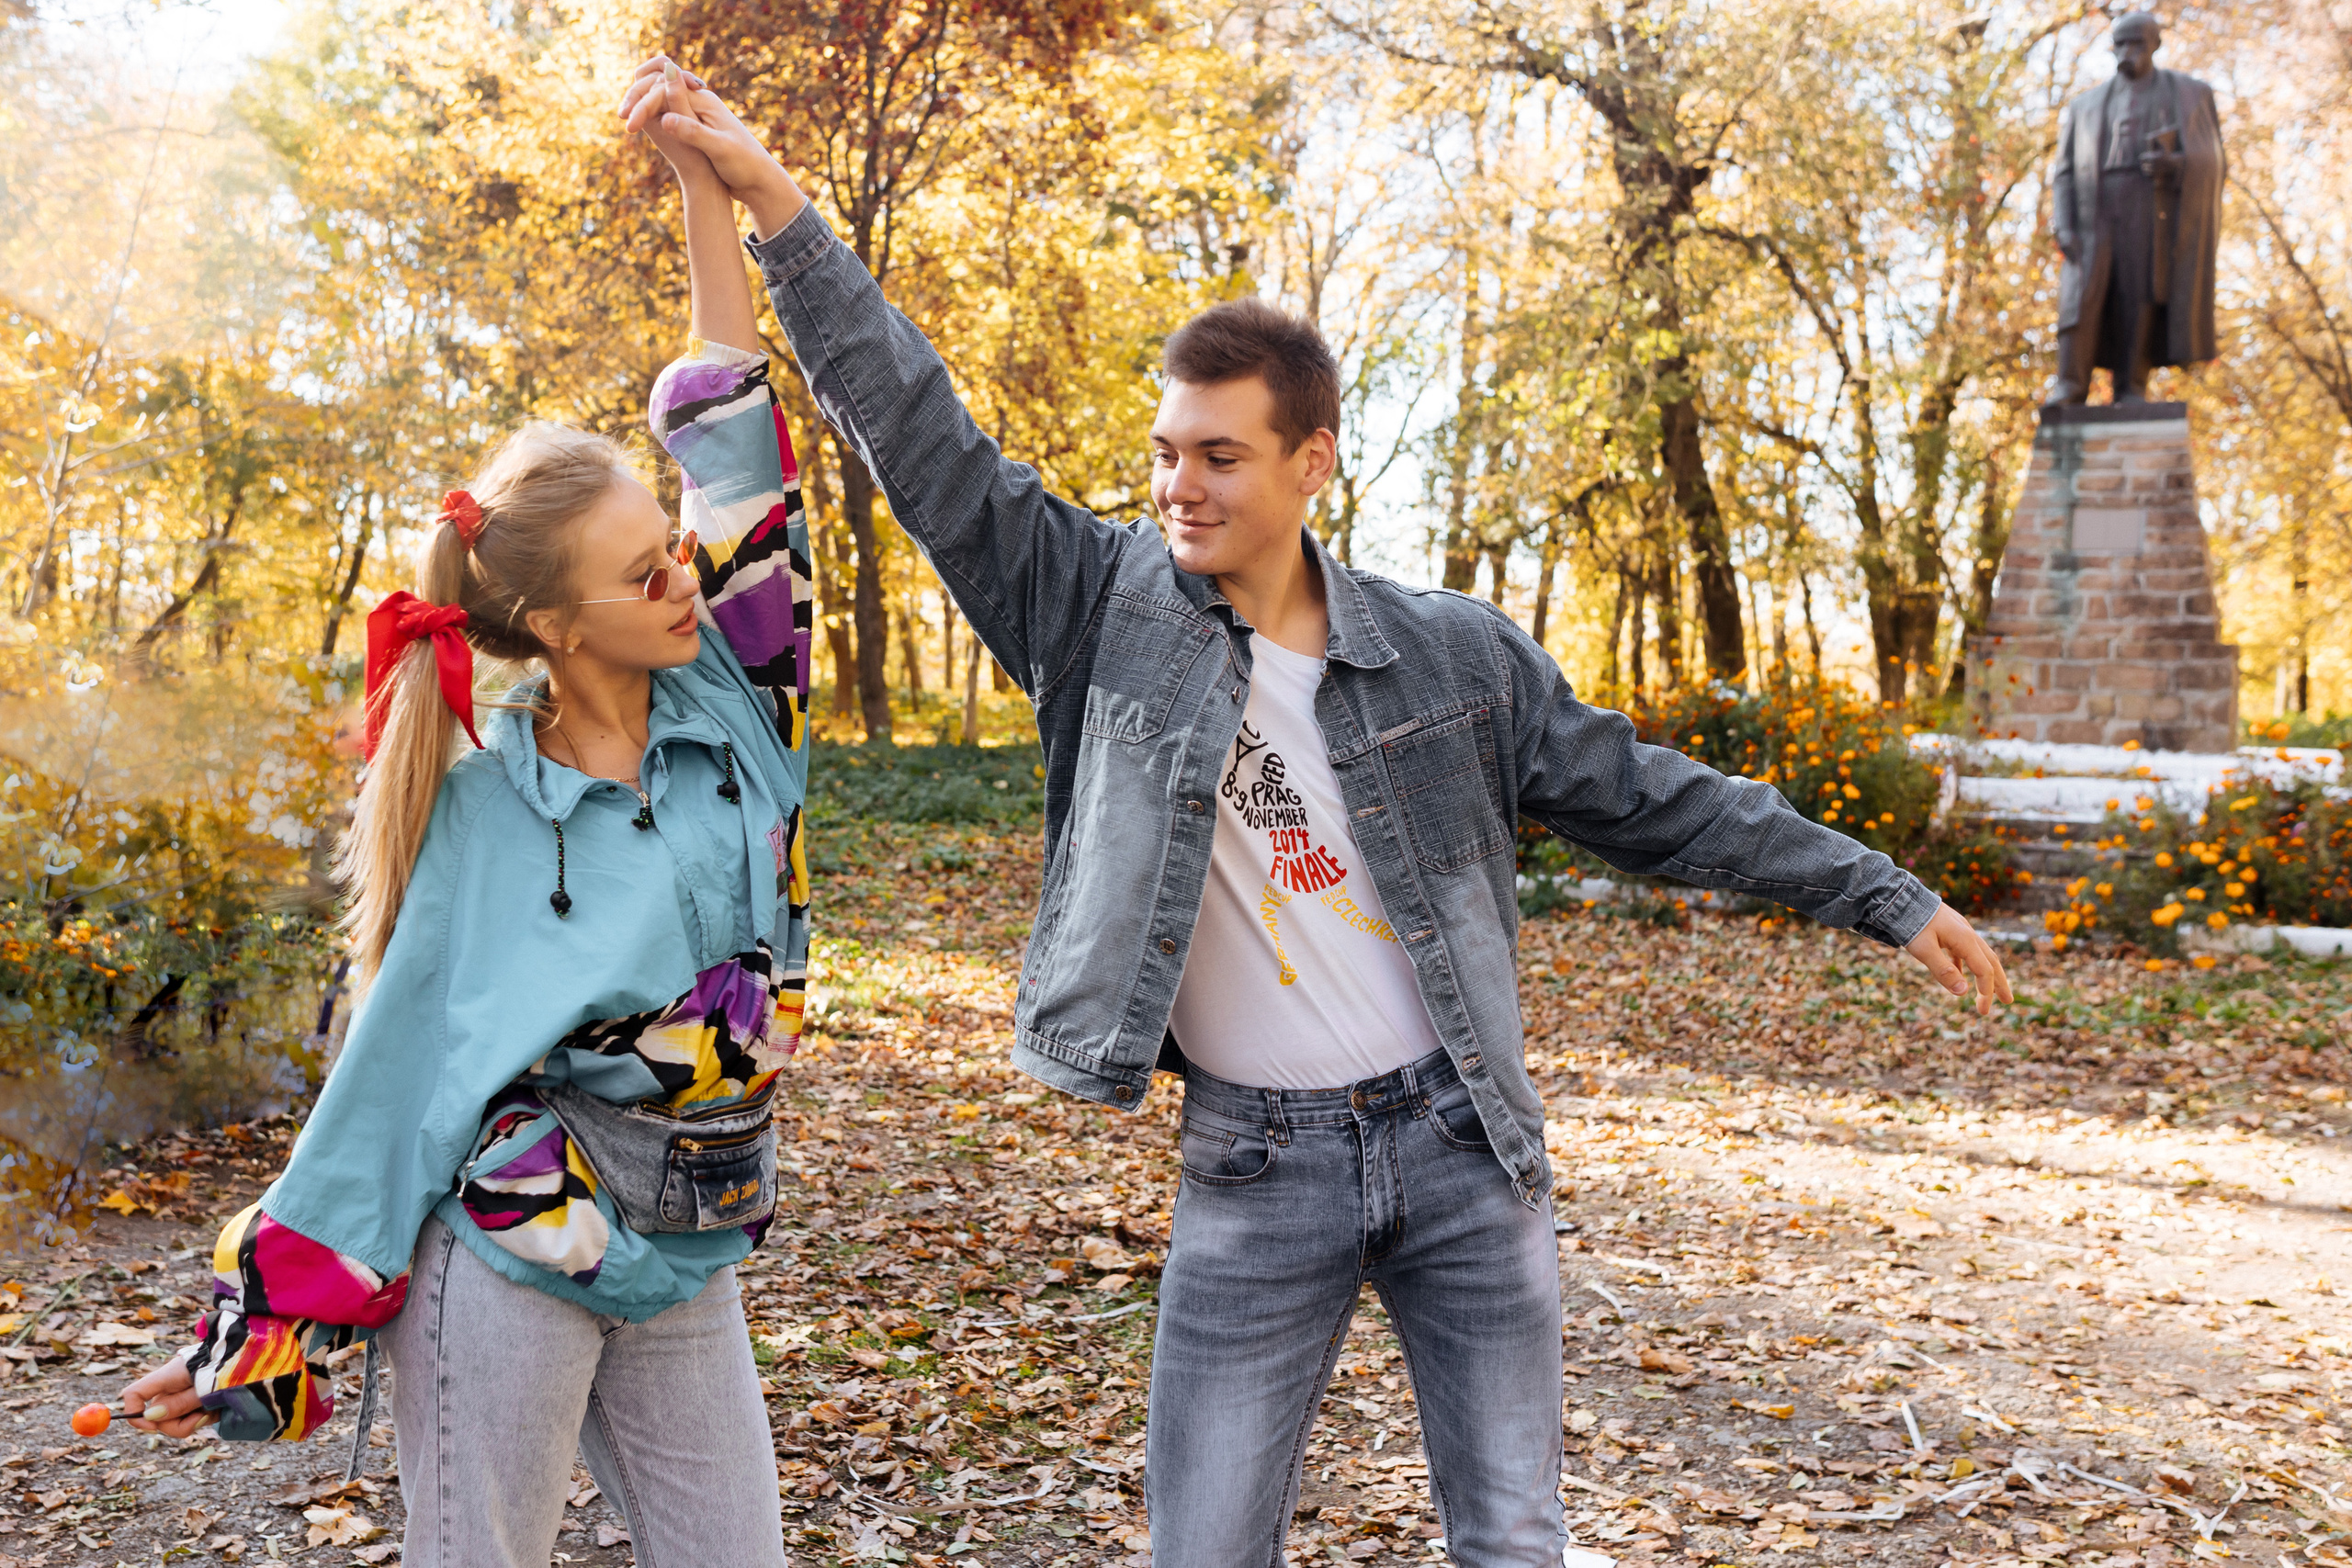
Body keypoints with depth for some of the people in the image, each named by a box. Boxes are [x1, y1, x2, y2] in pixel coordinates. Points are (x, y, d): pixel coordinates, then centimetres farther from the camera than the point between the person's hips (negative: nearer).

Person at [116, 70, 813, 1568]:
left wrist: (706, 183, -4)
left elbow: (732, 432, -2)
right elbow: (405, 1053, -5)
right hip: (507, 1263, -4)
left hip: (686, 1269, 4)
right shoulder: (488, 805, -12)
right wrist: (269, 1319, -2)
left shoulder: (730, 704, -4)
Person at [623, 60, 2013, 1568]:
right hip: (1257, 1170, -1)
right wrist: (771, 194, -15)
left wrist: (1882, 893, 8)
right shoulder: (1107, 608, -6)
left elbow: (1646, 799, 6)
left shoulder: (1451, 651, -3)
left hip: (1463, 1146, 1)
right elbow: (926, 441, -9)